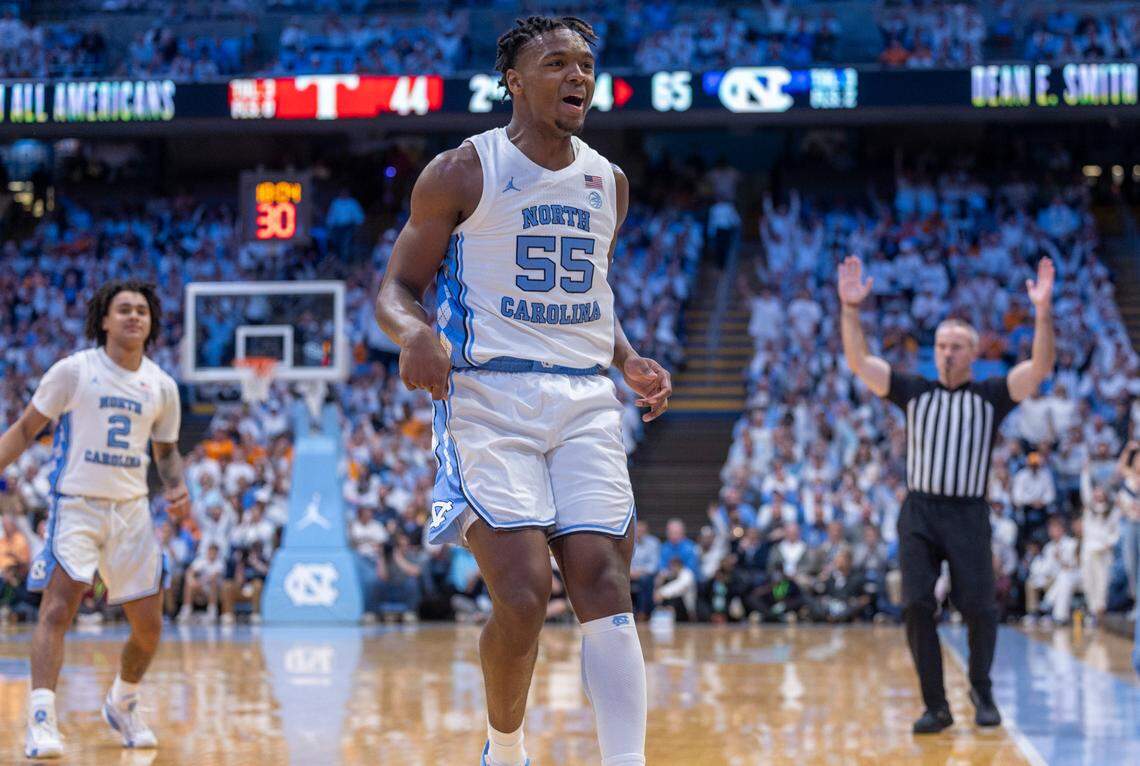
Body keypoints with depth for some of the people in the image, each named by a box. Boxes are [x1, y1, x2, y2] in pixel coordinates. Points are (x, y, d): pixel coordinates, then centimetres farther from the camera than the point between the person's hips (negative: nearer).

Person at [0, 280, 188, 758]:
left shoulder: (162, 387, 7)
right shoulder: (74, 371, -5)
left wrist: (176, 487, 1)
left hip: (132, 510, 4)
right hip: (76, 505, -4)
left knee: (149, 627, 7)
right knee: (57, 608, -20)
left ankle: (122, 704, 33)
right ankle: (41, 721, -23)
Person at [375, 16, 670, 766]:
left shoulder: (609, 182, 14)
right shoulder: (462, 172, -1)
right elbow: (398, 288, 1)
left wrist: (630, 362, 8)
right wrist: (415, 332, -22)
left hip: (586, 398, 5)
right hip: (489, 396, -4)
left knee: (605, 586, -8)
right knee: (524, 594, -15)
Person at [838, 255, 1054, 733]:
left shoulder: (991, 396, 6)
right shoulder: (914, 393, 10)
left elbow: (1040, 368, -9)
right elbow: (858, 362, 1)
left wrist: (1043, 311, -22)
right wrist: (850, 309, -12)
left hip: (968, 514, -1)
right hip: (919, 513, 1)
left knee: (977, 608, -5)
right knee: (916, 607, -8)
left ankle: (981, 691, 21)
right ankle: (936, 706, 1)